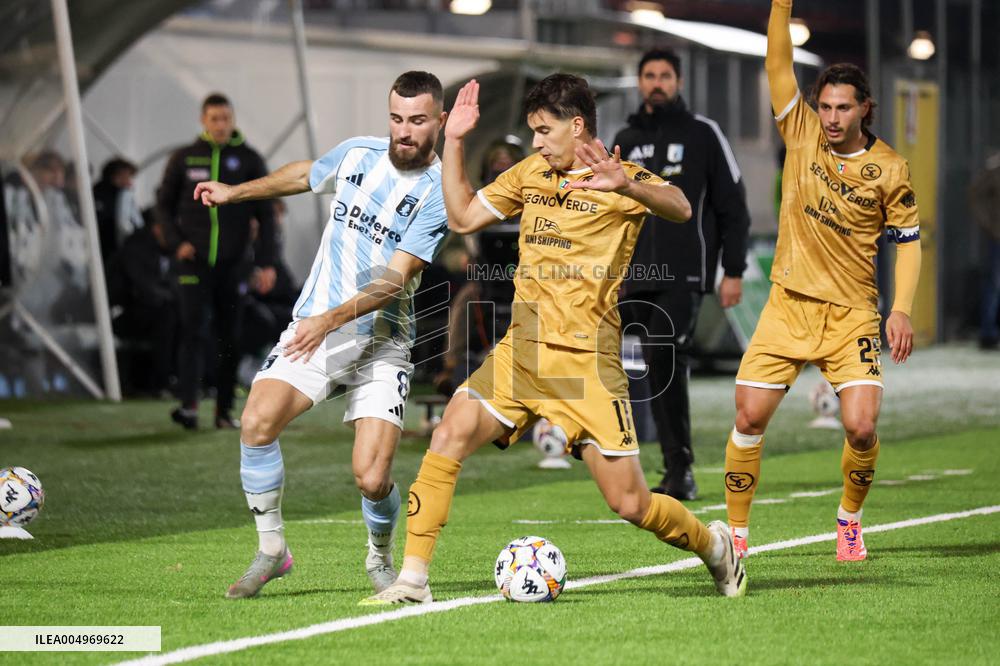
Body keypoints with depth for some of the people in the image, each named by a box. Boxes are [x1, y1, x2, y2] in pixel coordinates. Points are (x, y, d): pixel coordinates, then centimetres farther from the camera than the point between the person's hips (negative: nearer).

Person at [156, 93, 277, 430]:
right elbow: (164, 205, 11)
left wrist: (267, 262, -3)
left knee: (229, 338, 5)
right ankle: (188, 406, -21)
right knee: (192, 330, -13)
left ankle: (225, 409, 13)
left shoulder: (250, 161, 4)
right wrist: (176, 242, -5)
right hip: (194, 261, -1)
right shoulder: (184, 159, 3)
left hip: (233, 263, 1)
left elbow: (265, 215, 5)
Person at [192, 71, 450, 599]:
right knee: (257, 422, -22)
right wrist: (237, 191, 36)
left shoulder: (438, 192, -10)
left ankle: (380, 559, 20)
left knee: (372, 480, -14)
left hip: (381, 344, -3)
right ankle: (271, 550, -3)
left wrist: (332, 319, -30)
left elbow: (395, 279, -18)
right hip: (313, 327, 3)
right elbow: (306, 175, 28)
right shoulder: (357, 153, 4)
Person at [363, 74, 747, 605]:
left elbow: (679, 208, -26)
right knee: (449, 437, -18)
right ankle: (413, 578, -13)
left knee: (629, 505, -4)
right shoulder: (531, 173, 13)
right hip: (520, 349, 5)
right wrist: (454, 141, 10)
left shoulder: (622, 178, -6)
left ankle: (715, 546, 26)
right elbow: (462, 217, 21)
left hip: (586, 361, -5)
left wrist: (624, 185, -46)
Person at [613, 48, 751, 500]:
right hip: (637, 277, 5)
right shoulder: (626, 141, 15)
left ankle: (679, 471, -18)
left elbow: (732, 207, 3)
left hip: (684, 275, -5)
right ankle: (679, 473, 7)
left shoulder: (703, 134, 4)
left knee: (664, 357, -20)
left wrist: (733, 271, -4)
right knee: (660, 372, 3)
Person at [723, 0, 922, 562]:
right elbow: (779, 64, -8)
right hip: (789, 305, 2)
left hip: (851, 313, -2)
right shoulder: (802, 134, -1)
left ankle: (850, 521, 14)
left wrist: (902, 310, -9)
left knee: (862, 427, -13)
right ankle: (736, 532, 9)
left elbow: (909, 241, 2)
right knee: (749, 418, -5)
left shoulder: (889, 168, -4)